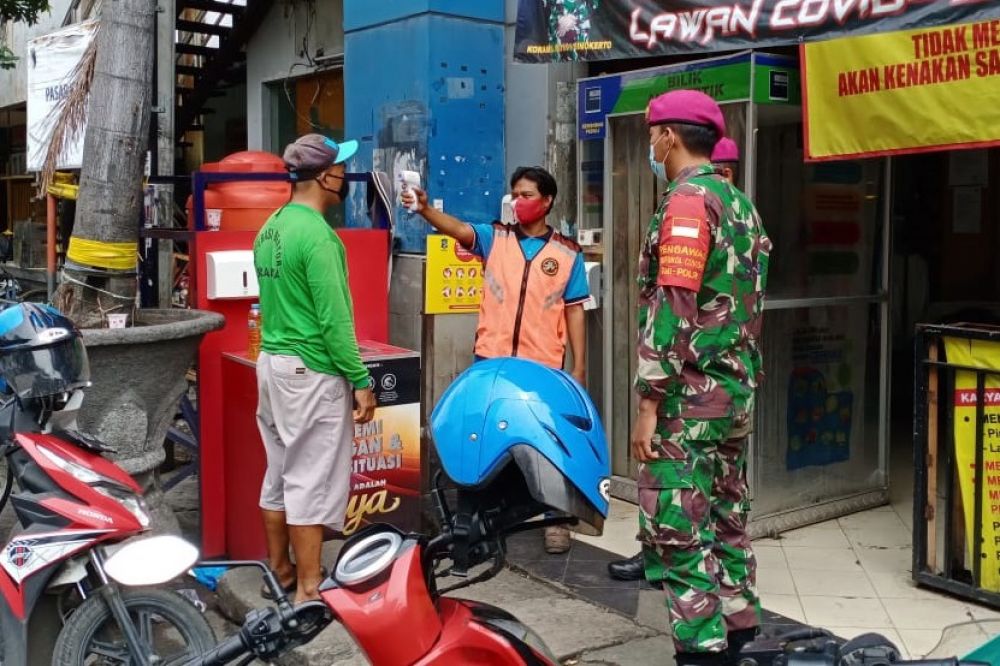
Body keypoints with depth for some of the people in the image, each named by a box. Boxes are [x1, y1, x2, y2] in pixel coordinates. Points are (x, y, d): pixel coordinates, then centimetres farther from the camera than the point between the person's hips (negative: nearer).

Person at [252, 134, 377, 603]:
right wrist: (360, 379, -14)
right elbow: (334, 318, -20)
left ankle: (279, 572, 26)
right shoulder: (317, 234, -18)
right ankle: (309, 591, 4)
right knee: (313, 481, -3)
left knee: (280, 474, 15)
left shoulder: (270, 227, 10)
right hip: (311, 372, -9)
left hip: (272, 363, 9)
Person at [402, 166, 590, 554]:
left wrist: (579, 368, 0)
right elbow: (456, 228, -16)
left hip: (544, 366, -1)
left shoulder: (567, 253, 2)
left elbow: (574, 311, 3)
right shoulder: (494, 238, 3)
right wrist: (424, 209, -36)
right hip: (491, 361, 1)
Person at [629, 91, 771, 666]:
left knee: (677, 533, -5)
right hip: (735, 392, 9)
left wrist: (649, 403, -18)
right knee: (726, 520, 16)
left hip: (690, 398, -9)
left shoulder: (688, 200, -13)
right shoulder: (741, 203, 15)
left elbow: (674, 311, -20)